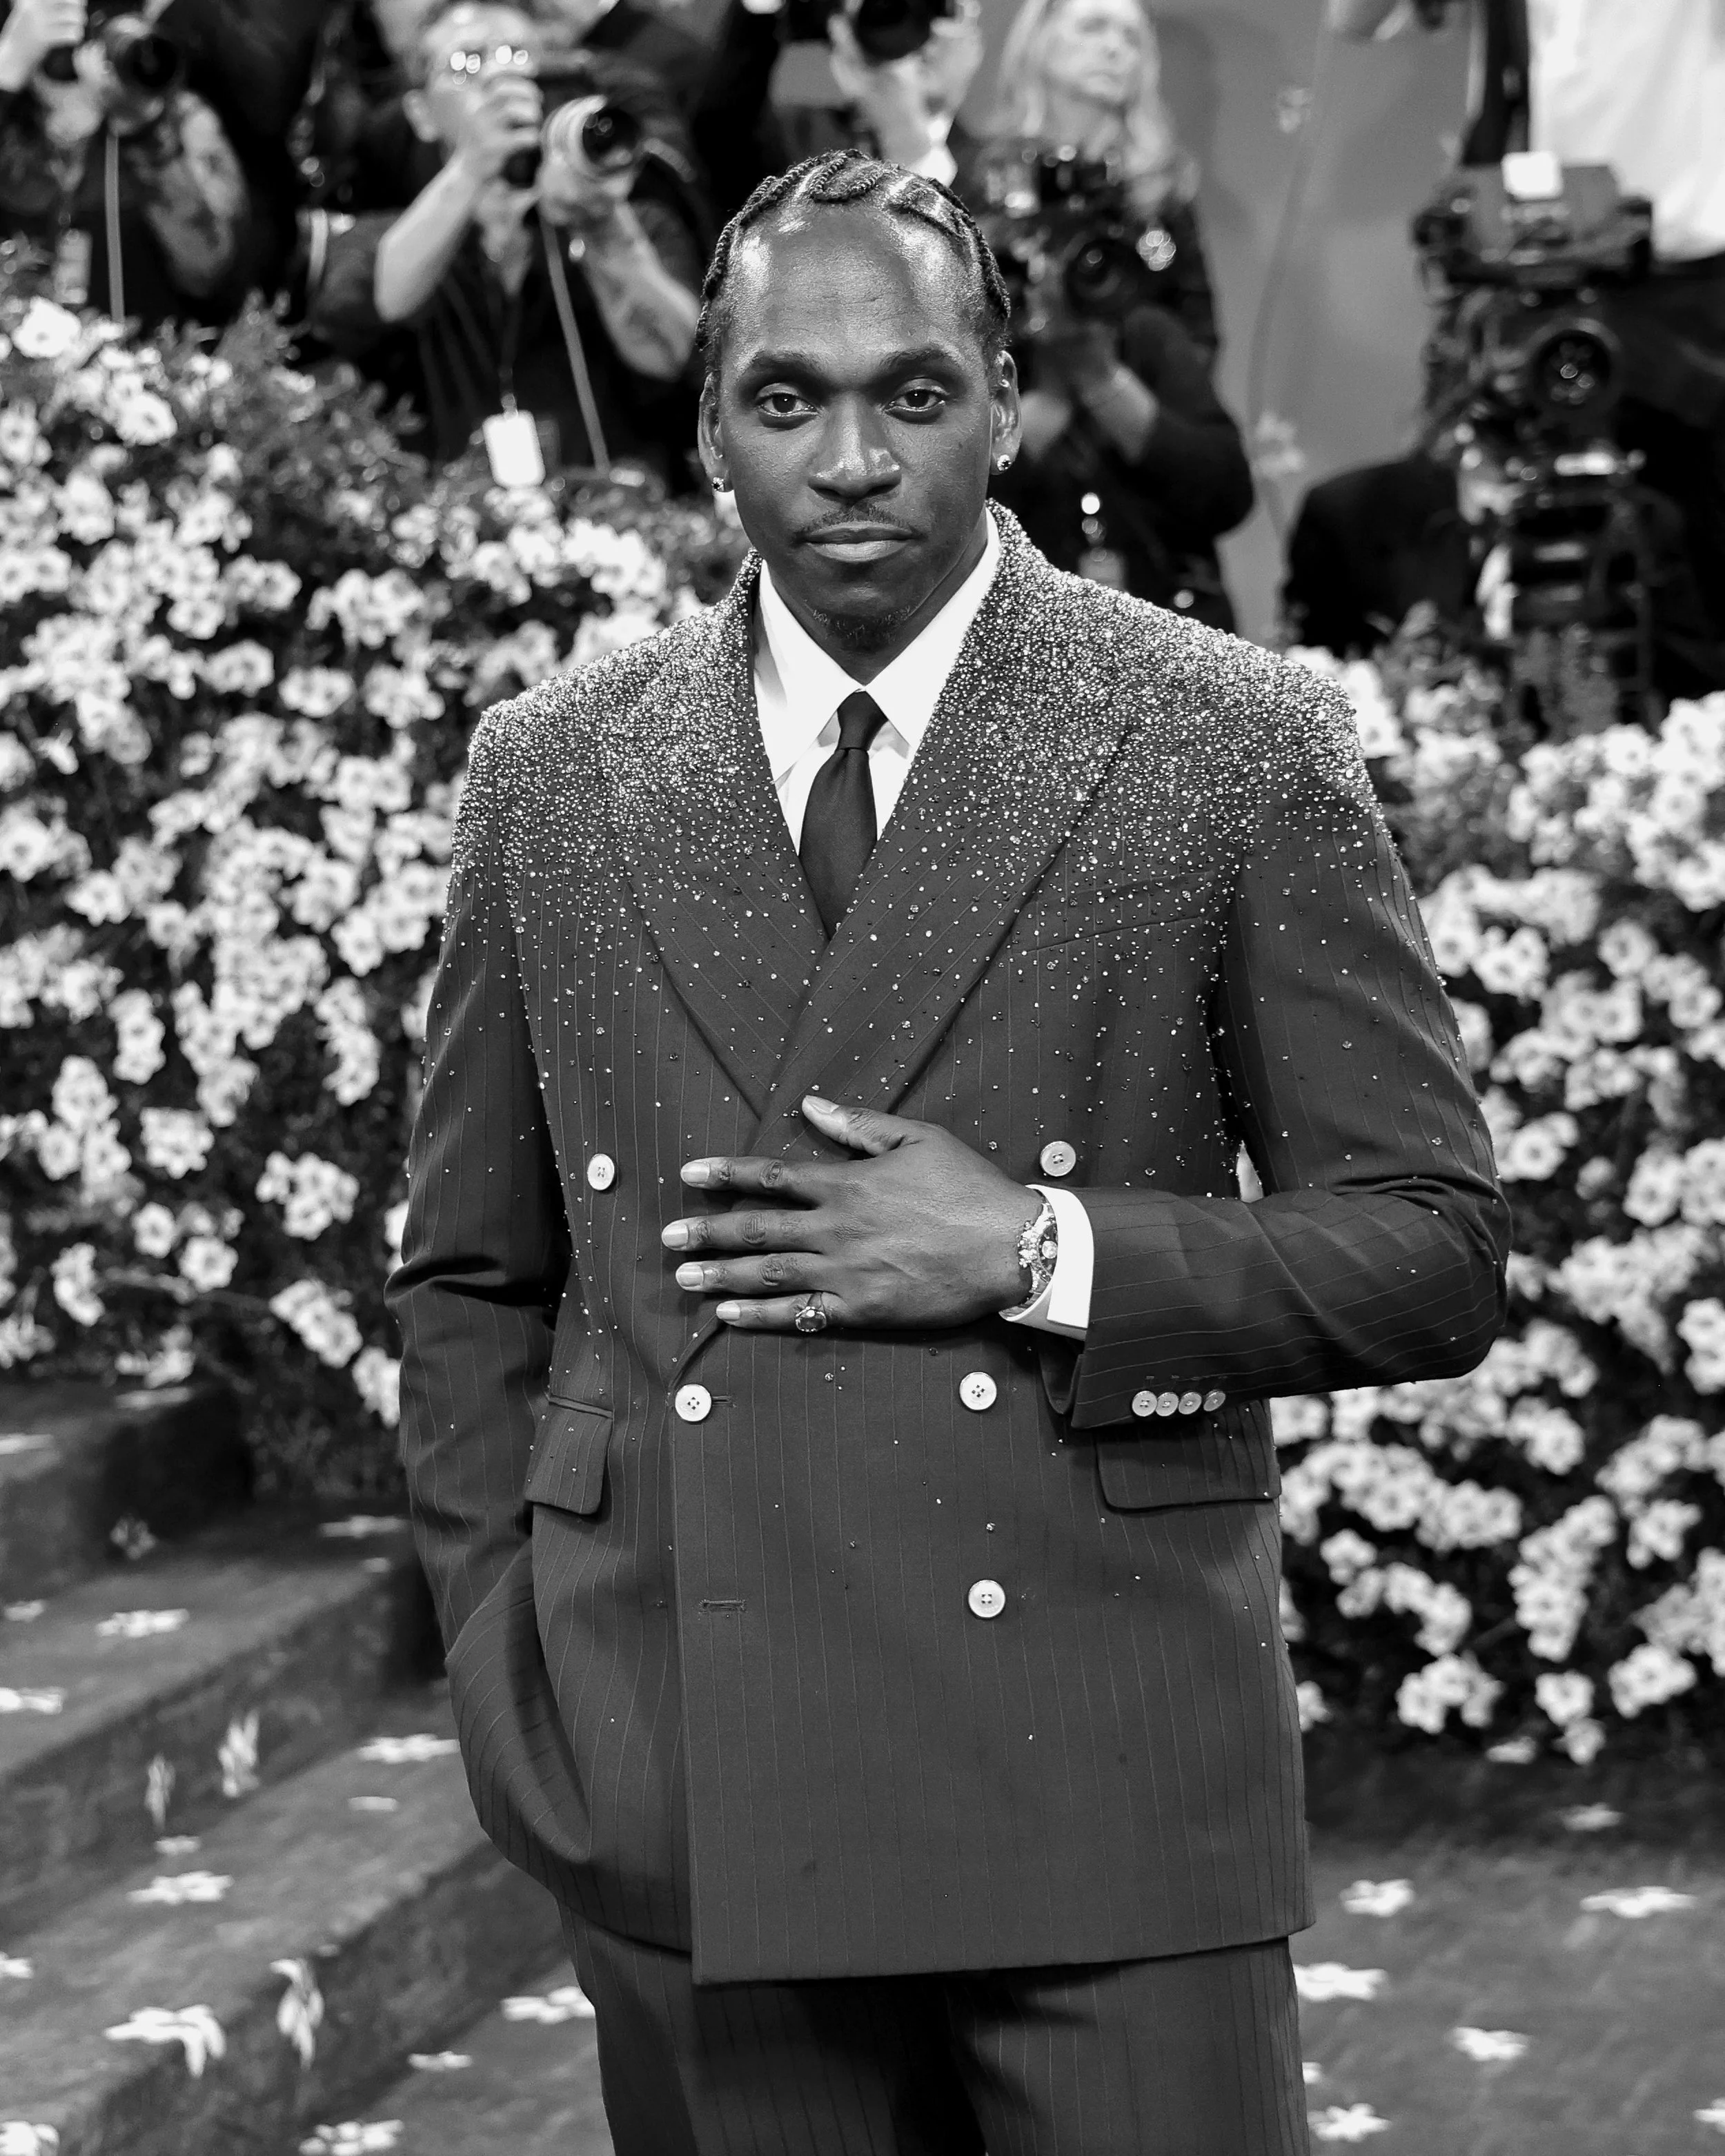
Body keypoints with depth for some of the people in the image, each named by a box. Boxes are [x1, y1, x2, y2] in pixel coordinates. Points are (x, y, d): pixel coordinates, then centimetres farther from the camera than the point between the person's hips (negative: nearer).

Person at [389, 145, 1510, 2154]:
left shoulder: (1240, 755, -1)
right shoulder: (554, 777, 8)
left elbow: (1432, 1253, 0)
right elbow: (467, 1288, 14)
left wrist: (1037, 1259, -12)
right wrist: (511, 1669, 3)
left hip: (1106, 1769, -2)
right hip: (681, 1799, 2)